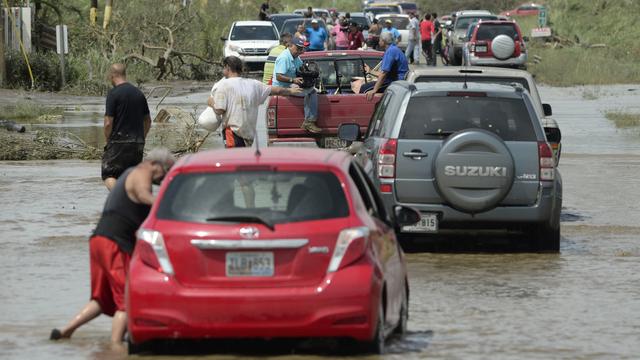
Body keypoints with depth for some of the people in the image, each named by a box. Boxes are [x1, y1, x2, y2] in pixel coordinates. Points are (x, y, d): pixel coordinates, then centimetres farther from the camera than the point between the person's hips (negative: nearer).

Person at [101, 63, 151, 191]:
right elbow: (148, 121, 16)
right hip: (137, 144, 6)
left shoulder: (113, 94, -9)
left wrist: (108, 141, 1)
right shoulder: (139, 93, 11)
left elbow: (108, 123, -12)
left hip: (119, 142, -6)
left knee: (108, 175, -3)